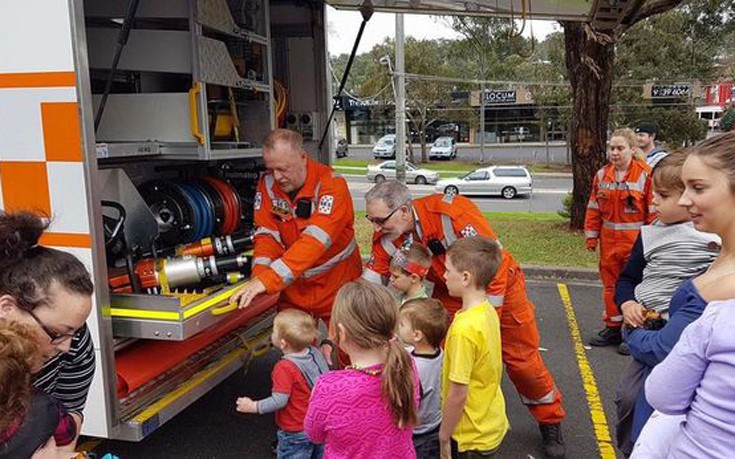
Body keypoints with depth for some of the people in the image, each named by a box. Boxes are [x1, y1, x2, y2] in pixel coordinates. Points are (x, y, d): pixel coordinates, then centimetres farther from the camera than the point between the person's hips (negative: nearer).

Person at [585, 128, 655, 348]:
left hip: (636, 239, -5)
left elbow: (654, 210, -8)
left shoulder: (645, 175, -9)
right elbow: (594, 208, 10)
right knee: (610, 284, 13)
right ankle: (613, 328, 25)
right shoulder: (602, 175, 6)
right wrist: (591, 237, 8)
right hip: (609, 239, 5)